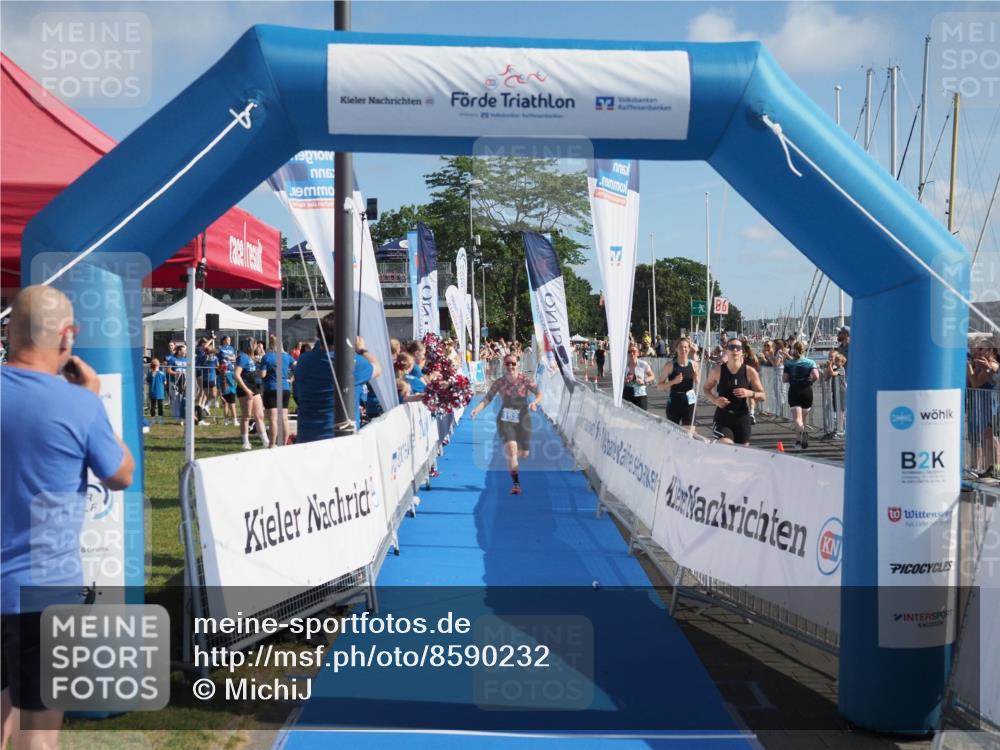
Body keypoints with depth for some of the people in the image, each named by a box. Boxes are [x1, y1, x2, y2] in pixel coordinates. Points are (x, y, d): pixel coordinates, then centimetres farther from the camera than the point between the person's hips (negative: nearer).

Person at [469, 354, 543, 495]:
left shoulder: (525, 380, -9)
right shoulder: (499, 382, -6)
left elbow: (539, 393, -4)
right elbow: (487, 398, -8)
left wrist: (535, 403, -25)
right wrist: (477, 409, -25)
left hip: (522, 421, 1)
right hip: (505, 421, -1)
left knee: (524, 454, 6)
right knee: (511, 448, -20)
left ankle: (508, 454, 42)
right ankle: (516, 483, -13)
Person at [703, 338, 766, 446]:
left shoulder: (750, 372, -5)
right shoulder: (717, 370, -5)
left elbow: (763, 396, 1)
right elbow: (706, 388, 10)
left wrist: (750, 393, -20)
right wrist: (715, 400, -10)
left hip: (742, 418, 2)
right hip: (723, 417, -2)